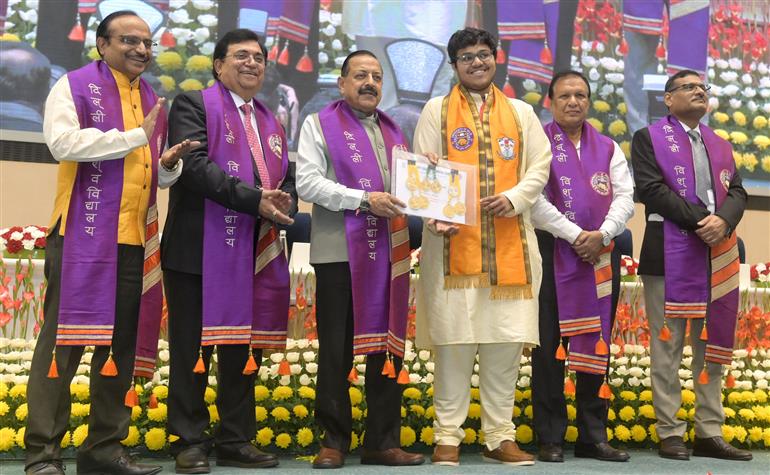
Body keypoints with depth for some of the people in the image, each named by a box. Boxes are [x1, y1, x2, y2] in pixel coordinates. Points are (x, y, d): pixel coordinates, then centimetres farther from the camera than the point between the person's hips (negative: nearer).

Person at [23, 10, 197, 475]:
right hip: (82, 234, -6)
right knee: (65, 338, -5)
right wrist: (136, 136, -12)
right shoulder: (74, 86, 2)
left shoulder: (154, 101, 20)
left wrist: (170, 165, 3)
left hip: (136, 239, 6)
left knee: (122, 344, 7)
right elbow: (63, 142, -15)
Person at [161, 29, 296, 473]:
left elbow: (288, 179, 18)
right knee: (192, 349, 1)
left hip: (253, 251, 6)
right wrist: (254, 200, -20)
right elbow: (195, 166, -14)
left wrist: (284, 204, -5)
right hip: (199, 249, -6)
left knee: (244, 348, 9)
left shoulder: (272, 122, 20)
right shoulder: (193, 104, 0)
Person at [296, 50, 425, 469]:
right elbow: (306, 182, -8)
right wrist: (363, 200, -15)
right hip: (340, 254, -5)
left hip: (389, 256, 5)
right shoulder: (319, 124, 6)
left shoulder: (393, 131, 21)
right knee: (336, 351, 1)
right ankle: (333, 441, 12)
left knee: (388, 348, 5)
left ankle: (383, 442, 14)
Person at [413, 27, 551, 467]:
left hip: (510, 243, 2)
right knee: (453, 339, -3)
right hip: (453, 241, -2)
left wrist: (513, 198, -9)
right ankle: (448, 436, 6)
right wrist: (434, 216, -16)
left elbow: (540, 167, 11)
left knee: (507, 340, 1)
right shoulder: (437, 110, 11)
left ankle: (500, 436, 11)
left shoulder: (521, 112, 18)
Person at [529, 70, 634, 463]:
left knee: (596, 345, 7)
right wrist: (575, 235, -14)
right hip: (552, 252, -4)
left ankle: (593, 436, 15)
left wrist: (601, 234, -12)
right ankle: (550, 438, 6)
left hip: (601, 254, 4)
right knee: (549, 346, -2)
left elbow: (624, 198, 6)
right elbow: (534, 199, -9)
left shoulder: (609, 148, 16)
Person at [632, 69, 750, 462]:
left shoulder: (721, 146, 22)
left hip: (718, 256, 6)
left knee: (713, 346, 7)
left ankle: (709, 433, 14)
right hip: (669, 254, -5)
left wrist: (722, 221, -12)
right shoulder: (648, 138, 5)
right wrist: (700, 221, -15)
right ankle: (670, 433, 5)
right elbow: (652, 189, -9)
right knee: (667, 347, -2)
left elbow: (737, 192, 10)